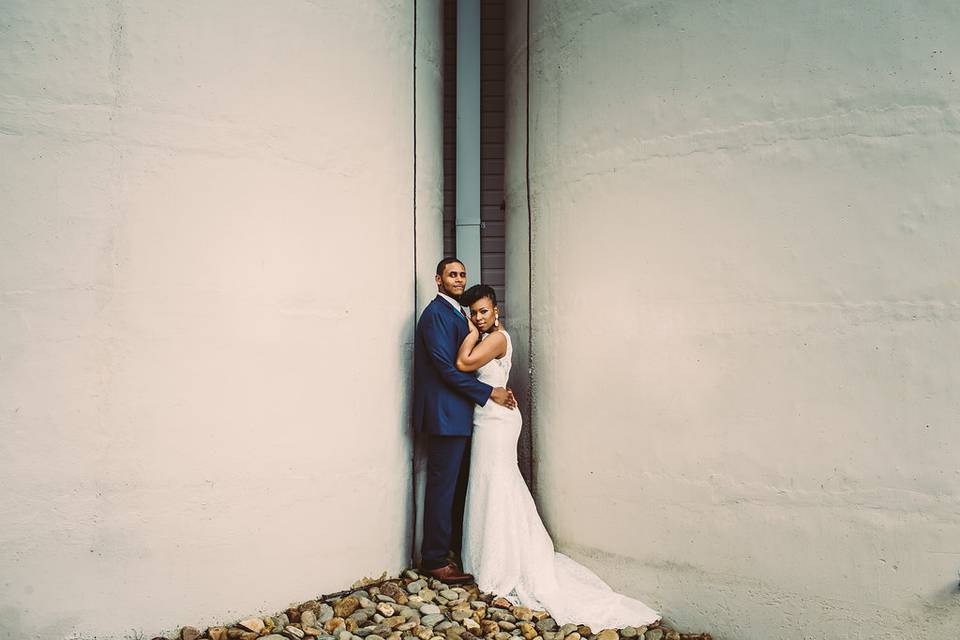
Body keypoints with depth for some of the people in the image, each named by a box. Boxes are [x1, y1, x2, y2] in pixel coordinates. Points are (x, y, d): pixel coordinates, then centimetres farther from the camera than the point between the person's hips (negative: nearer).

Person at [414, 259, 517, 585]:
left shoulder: (457, 313, 17)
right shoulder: (435, 314, -13)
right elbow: (447, 367, -20)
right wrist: (489, 392, -16)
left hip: (460, 415, 10)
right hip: (445, 414, -9)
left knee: (460, 484, 16)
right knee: (443, 486, -2)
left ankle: (457, 547, 29)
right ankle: (435, 560, 8)